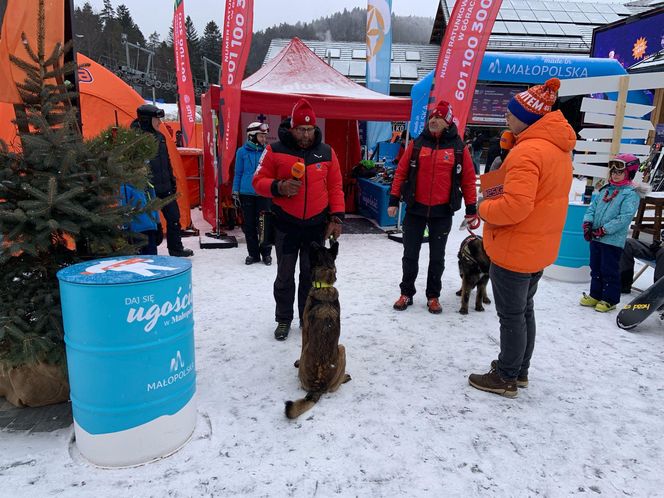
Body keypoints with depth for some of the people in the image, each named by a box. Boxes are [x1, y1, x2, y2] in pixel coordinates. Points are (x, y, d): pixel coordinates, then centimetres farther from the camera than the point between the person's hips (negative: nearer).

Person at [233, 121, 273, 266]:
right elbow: (238, 173, 5)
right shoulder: (242, 152, -1)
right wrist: (235, 192, 4)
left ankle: (266, 253, 16)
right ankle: (253, 254, 21)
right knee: (249, 225, 9)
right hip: (246, 194, 1)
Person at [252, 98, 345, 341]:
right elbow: (259, 181, -2)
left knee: (311, 274, 12)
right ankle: (283, 319, 26)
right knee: (285, 275, 10)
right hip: (286, 225, -1)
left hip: (317, 225, 2)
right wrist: (279, 187, -22)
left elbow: (335, 187, 5)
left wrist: (336, 218, -2)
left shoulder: (326, 152, 3)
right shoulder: (275, 150, -4)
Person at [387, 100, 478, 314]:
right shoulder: (417, 144, 0)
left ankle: (433, 296, 26)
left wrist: (471, 209, 0)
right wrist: (393, 200, -1)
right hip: (415, 209, 1)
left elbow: (468, 179, 1)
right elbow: (401, 172, 3)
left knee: (437, 257, 12)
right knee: (410, 254, 9)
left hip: (442, 212, -1)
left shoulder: (458, 148, -2)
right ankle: (406, 293, 24)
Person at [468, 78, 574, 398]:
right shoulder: (559, 147, 8)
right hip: (540, 248, 10)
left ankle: (506, 378, 19)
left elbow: (516, 206, -30)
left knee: (511, 314, 4)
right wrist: (500, 196, 7)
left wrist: (484, 209, -12)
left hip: (514, 250, -10)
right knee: (524, 309, 20)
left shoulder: (527, 151, -23)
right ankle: (519, 370, 35)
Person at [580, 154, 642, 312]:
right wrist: (587, 223, -5)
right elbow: (592, 207, 12)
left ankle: (610, 299, 15)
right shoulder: (605, 190, 12)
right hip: (595, 238, 7)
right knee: (595, 268, 16)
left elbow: (624, 217, -18)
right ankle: (595, 295, 29)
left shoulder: (631, 193, -9)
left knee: (609, 271, 2)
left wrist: (603, 230, -19)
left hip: (613, 240, -7)